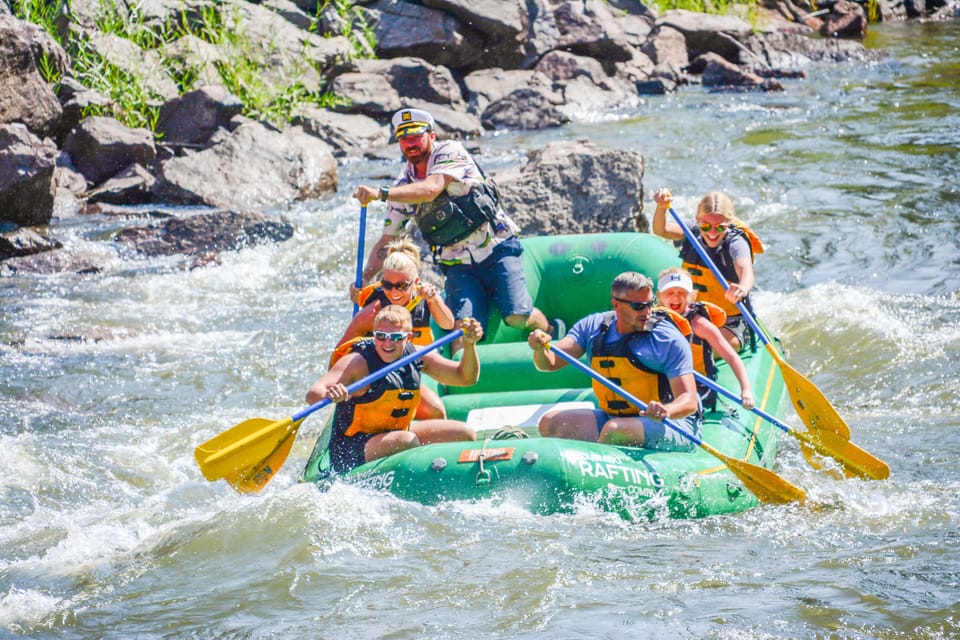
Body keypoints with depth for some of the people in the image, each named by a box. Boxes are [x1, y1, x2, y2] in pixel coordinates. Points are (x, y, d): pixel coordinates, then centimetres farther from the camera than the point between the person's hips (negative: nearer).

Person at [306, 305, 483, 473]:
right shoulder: (358, 362, -20)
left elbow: (466, 378, 1)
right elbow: (312, 395, -30)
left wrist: (469, 345, -17)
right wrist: (329, 395, -54)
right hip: (351, 453, -7)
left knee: (464, 433, 0)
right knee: (406, 441, -34)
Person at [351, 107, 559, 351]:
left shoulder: (450, 152, -8)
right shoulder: (402, 188, 5)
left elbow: (431, 189, -27)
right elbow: (386, 241, 11)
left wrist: (381, 193, -36)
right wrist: (363, 279, -4)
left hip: (497, 249, -3)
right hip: (459, 265, 4)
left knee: (517, 317, -18)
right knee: (463, 327, -22)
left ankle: (551, 332, 12)